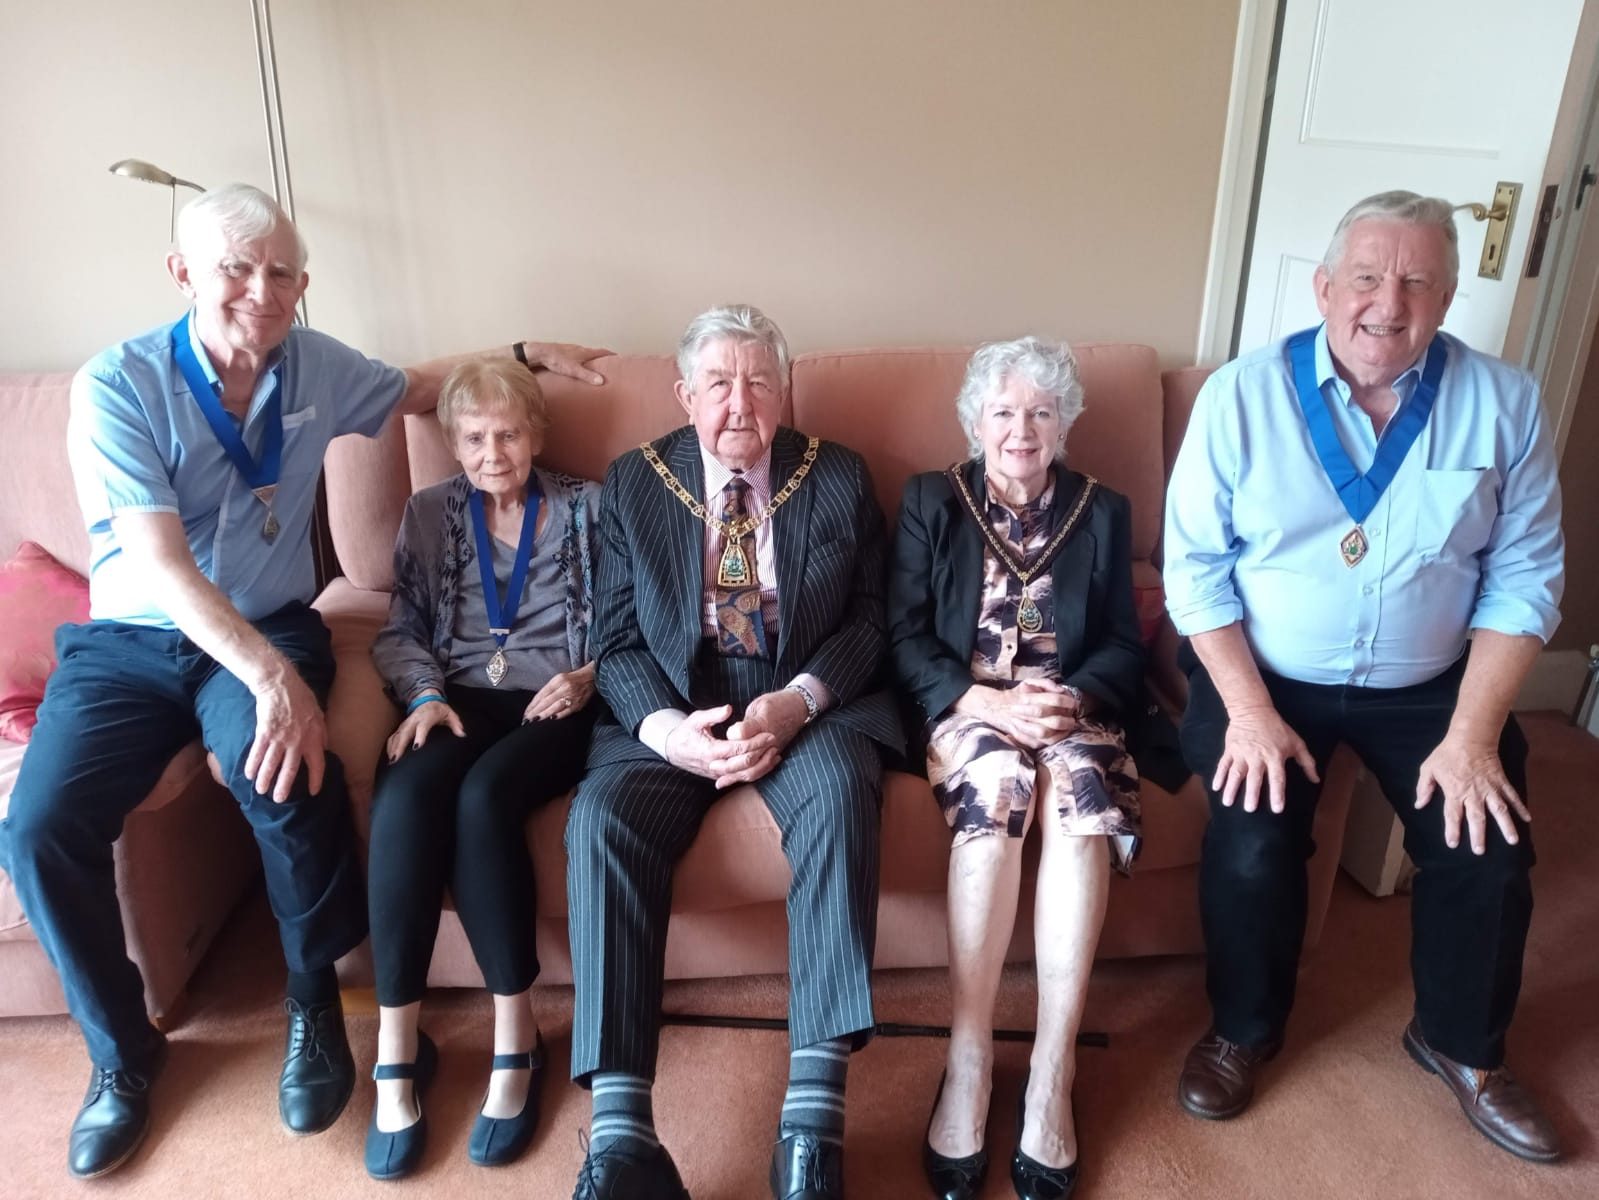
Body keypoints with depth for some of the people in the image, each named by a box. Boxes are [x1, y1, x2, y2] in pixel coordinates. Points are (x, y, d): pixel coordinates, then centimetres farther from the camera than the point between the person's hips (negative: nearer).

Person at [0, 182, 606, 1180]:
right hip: (129, 642, 0)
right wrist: (271, 678, -33)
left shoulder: (316, 367, 0)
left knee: (282, 772, -32)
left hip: (266, 629, 1)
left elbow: (418, 387, 23)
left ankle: (315, 1000, -7)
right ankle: (122, 1050, 4)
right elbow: (160, 561, -22)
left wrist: (523, 354, 12)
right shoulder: (116, 384, -12)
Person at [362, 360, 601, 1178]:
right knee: (405, 797, -32)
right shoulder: (427, 514, 16)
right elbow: (399, 633, 11)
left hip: (556, 704, -2)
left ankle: (515, 1037, -21)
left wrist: (591, 677, -10)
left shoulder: (588, 506, 11)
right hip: (456, 699, 2)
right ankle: (396, 1045, -23)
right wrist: (427, 695, -8)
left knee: (484, 793, -34)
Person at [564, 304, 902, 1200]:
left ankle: (814, 1110, -30)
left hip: (810, 699, 0)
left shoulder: (839, 478, 6)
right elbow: (617, 639, 4)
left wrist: (798, 701, -17)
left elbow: (868, 618, 3)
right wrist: (663, 727, -17)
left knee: (840, 793, -34)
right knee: (604, 818, -28)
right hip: (671, 707, 1)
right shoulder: (633, 483, 6)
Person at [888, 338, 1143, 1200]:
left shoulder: (1103, 512, 14)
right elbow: (905, 637, 0)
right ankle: (968, 1058, -27)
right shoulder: (929, 501, 9)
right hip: (966, 707, -1)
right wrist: (985, 701, -17)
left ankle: (1052, 1072, -27)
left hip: (1069, 709, 2)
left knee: (1081, 789, -33)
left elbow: (1124, 645, 8)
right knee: (997, 782, -35)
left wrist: (1075, 699, -14)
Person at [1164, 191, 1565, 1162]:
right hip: (1265, 674, -2)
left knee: (1491, 851, -9)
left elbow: (1524, 577, -4)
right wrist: (1248, 710, -18)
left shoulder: (1504, 402, -5)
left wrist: (1472, 731, -13)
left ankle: (1461, 1044, 24)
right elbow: (1196, 564, -10)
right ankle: (1244, 1030, 12)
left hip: (1429, 683, 3)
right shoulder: (1243, 395, -11)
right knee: (1253, 847, -20)